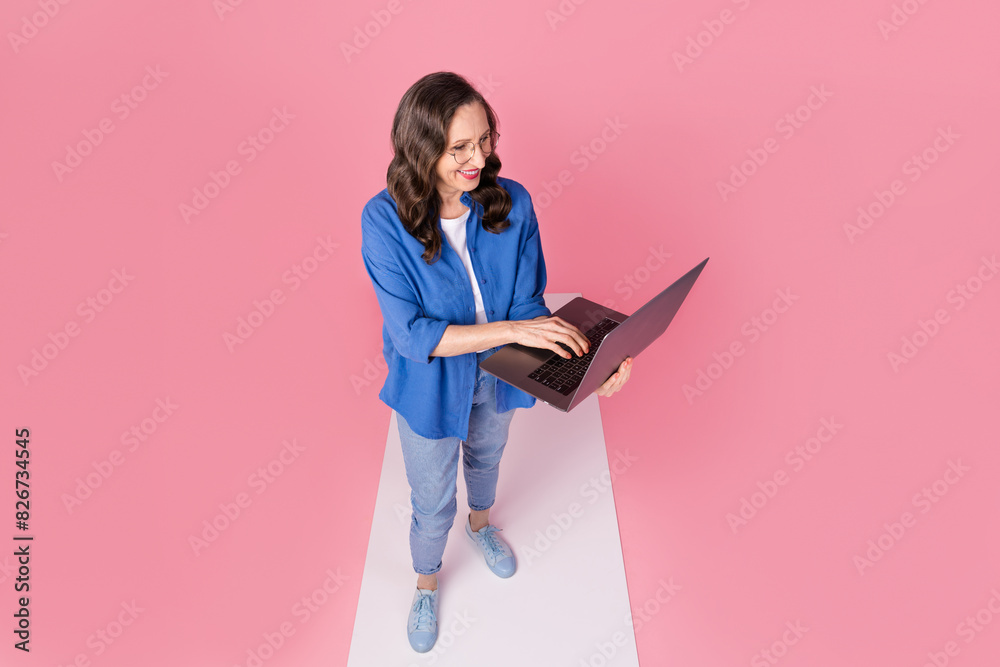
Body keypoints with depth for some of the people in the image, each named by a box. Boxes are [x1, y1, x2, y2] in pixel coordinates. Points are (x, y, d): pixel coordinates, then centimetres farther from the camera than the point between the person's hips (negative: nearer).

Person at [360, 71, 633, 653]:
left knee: (486, 456, 32)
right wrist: (510, 330, -37)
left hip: (498, 376, 3)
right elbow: (412, 333, -28)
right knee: (433, 501, 18)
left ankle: (481, 522, 68)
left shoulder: (512, 202, -19)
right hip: (430, 386, -3)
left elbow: (529, 305, -15)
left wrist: (583, 365, -31)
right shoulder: (385, 220, -26)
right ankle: (427, 580, 53)